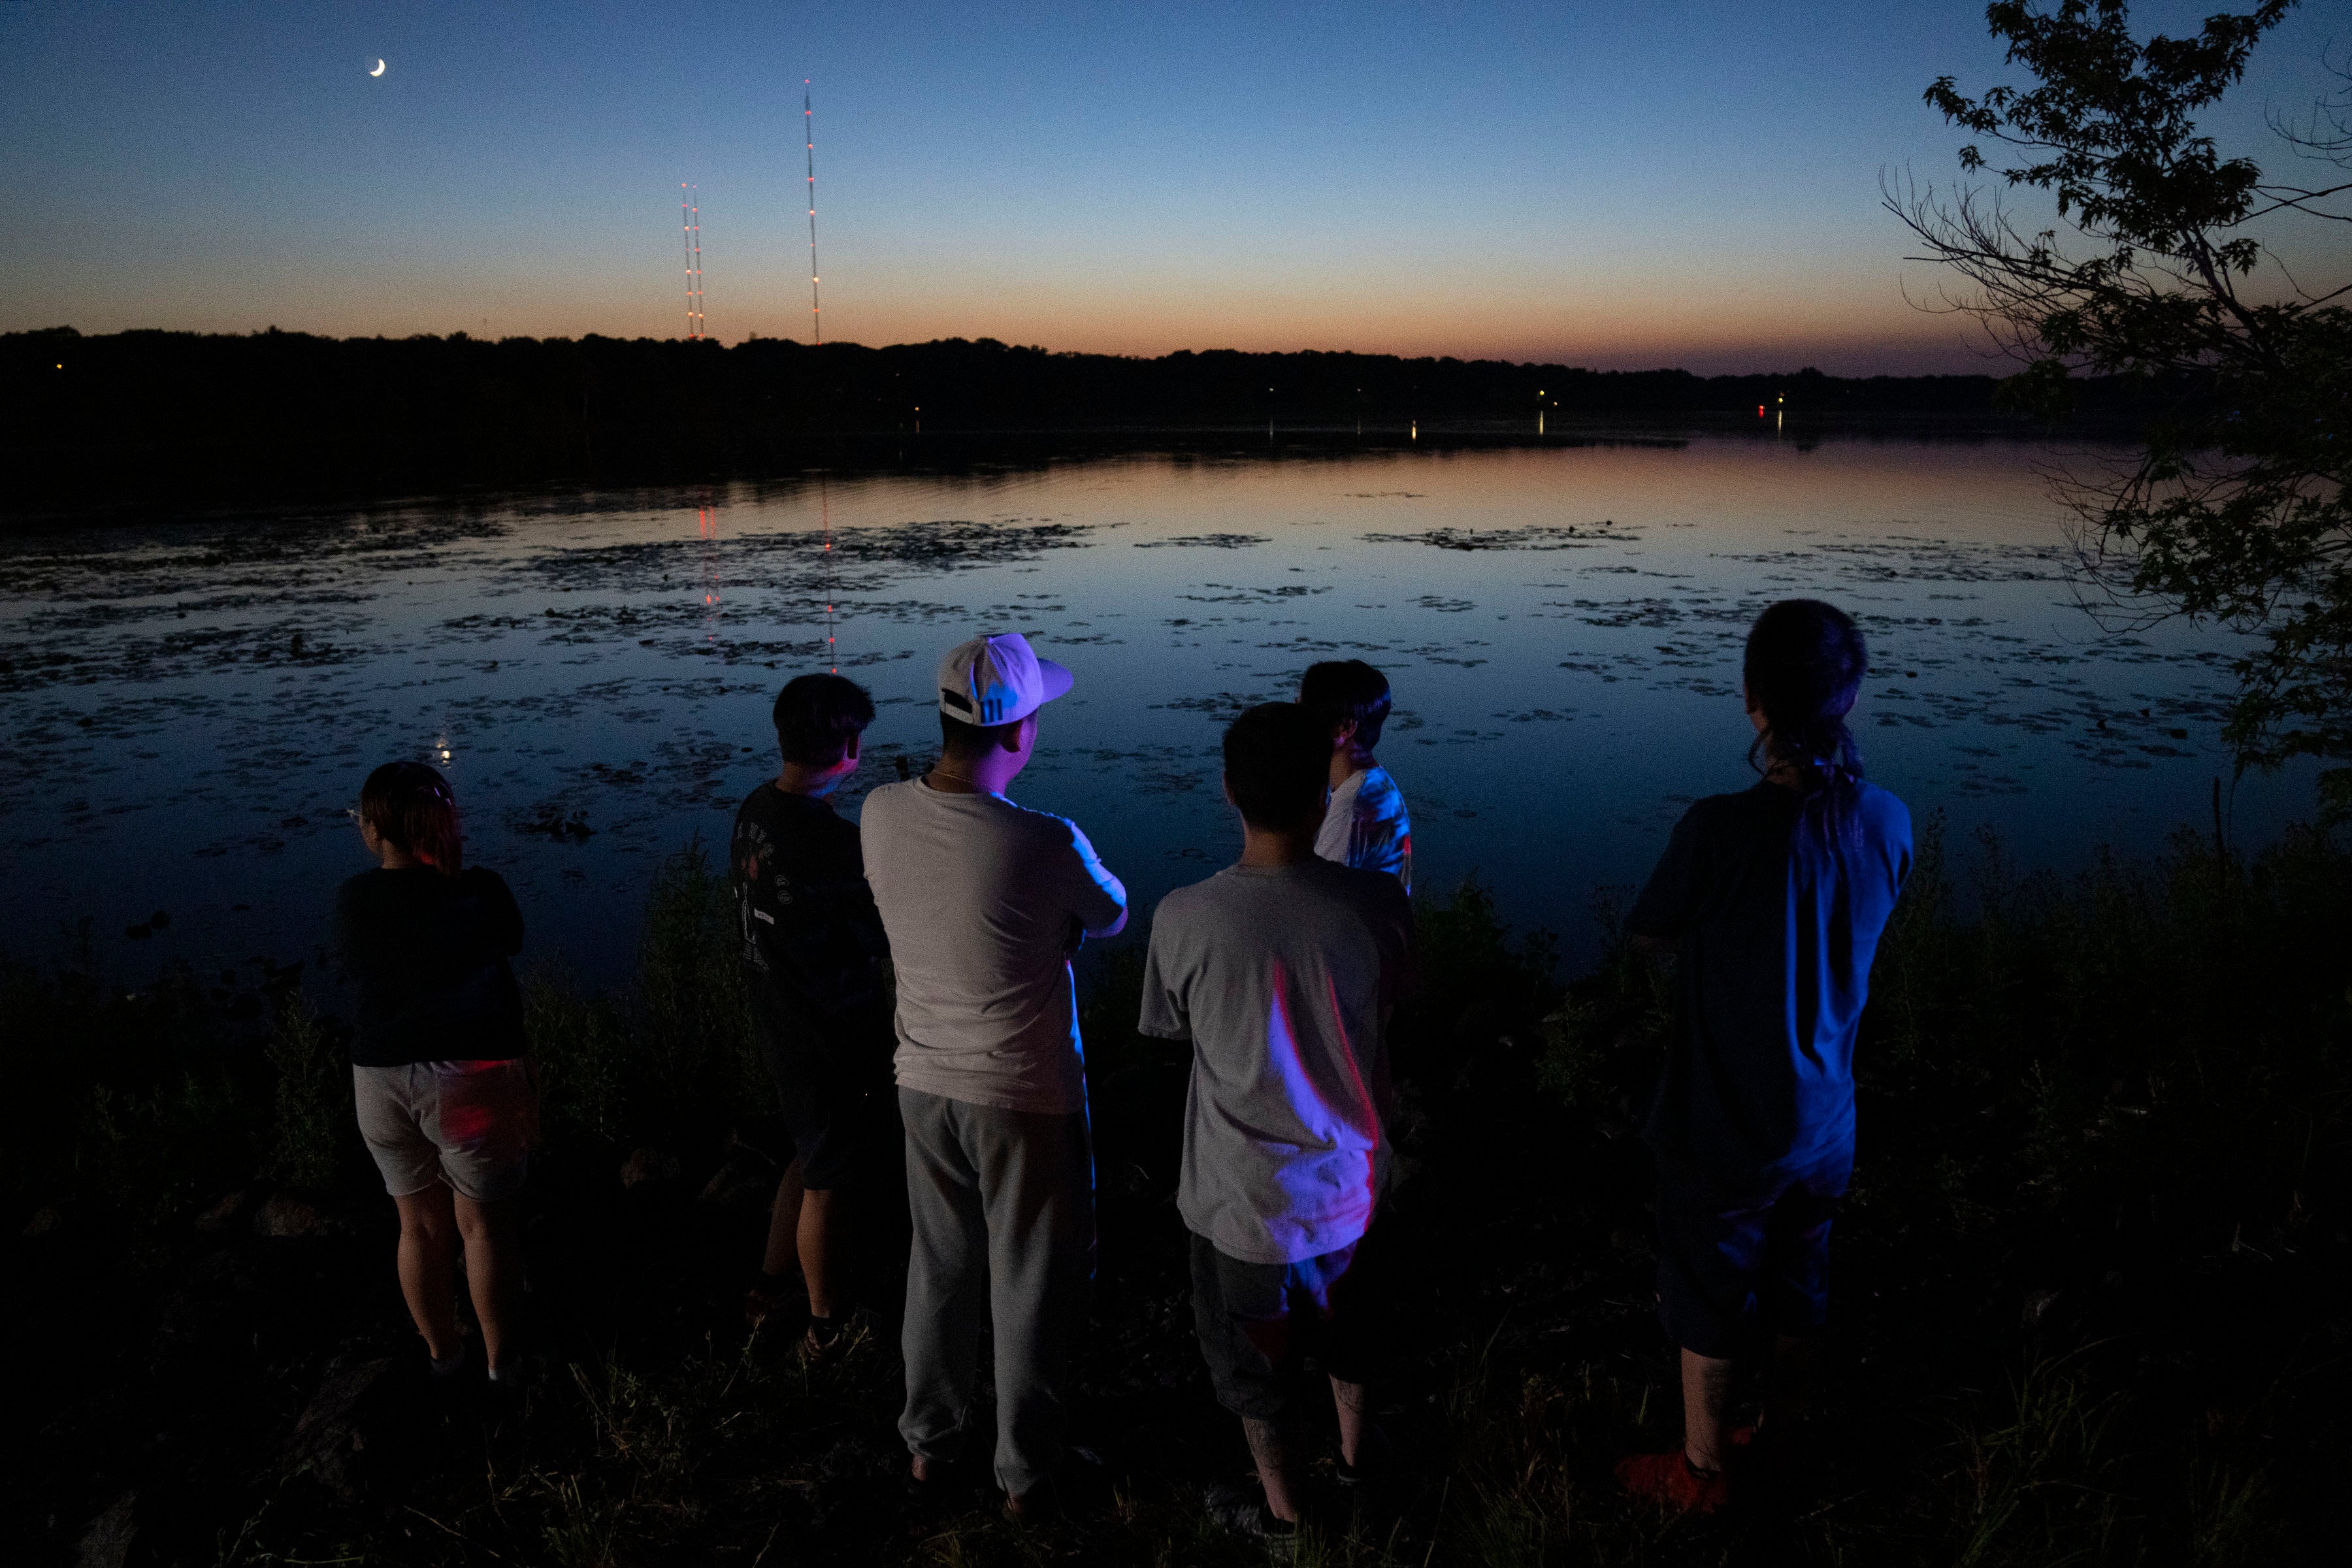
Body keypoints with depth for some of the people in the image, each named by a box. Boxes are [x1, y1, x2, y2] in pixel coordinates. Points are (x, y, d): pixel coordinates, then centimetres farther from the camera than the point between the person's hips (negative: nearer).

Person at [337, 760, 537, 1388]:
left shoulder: (353, 901, -6)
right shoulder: (480, 892, -13)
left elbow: (353, 966, 11)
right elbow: (512, 941, 4)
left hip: (381, 1082, 3)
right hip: (471, 1079, -3)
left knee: (421, 1225, 19)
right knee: (485, 1225, 12)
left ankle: (442, 1352, 37)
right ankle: (500, 1359, 25)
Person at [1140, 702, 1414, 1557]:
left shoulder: (1185, 918, -25)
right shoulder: (1377, 903, -21)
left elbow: (1172, 1028, -7)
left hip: (1244, 1196, -2)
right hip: (1347, 1176, 3)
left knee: (1257, 1360, 23)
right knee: (1344, 1324, 32)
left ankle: (1285, 1516, 43)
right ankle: (1355, 1452, 56)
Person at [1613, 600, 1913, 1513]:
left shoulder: (1720, 832, -29)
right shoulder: (1887, 824, -12)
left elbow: (1652, 938, -11)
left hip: (1724, 1132, -5)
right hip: (1825, 1123, 5)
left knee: (1707, 1309, 17)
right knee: (1797, 1298, 26)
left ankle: (1701, 1472, 38)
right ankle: (1778, 1439, 48)